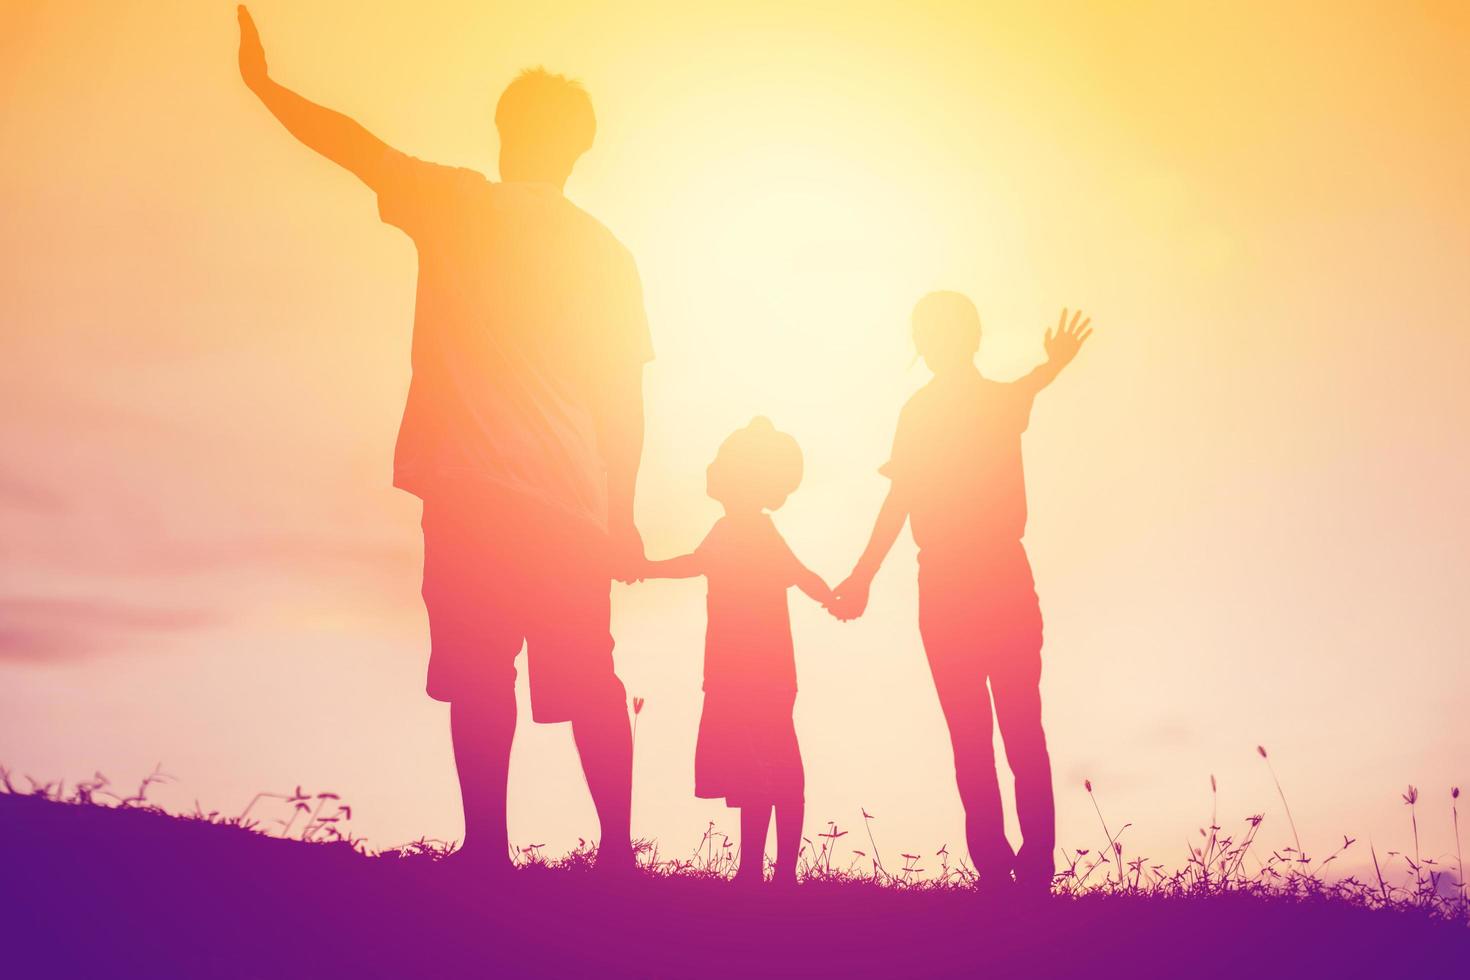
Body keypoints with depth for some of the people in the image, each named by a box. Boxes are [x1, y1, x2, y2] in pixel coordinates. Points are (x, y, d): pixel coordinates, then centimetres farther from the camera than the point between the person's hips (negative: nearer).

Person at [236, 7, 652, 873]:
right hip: (573, 500, 4)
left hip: (473, 486, -3)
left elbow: (352, 144, 9)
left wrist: (263, 80, 22)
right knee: (587, 682, 9)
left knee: (479, 675, -5)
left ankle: (487, 849, -11)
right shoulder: (604, 251, 13)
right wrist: (621, 513, 15)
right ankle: (618, 847, 7)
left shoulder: (457, 205, 4)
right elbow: (625, 402, 11)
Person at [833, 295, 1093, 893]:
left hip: (948, 588, -3)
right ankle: (1038, 867, 4)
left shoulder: (922, 410, -7)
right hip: (1010, 578, 4)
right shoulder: (1005, 400, 7)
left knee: (970, 736, 1)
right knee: (1023, 728, 8)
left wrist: (862, 578, -12)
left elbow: (899, 500, -13)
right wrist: (1056, 363, 52)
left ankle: (993, 868, -2)